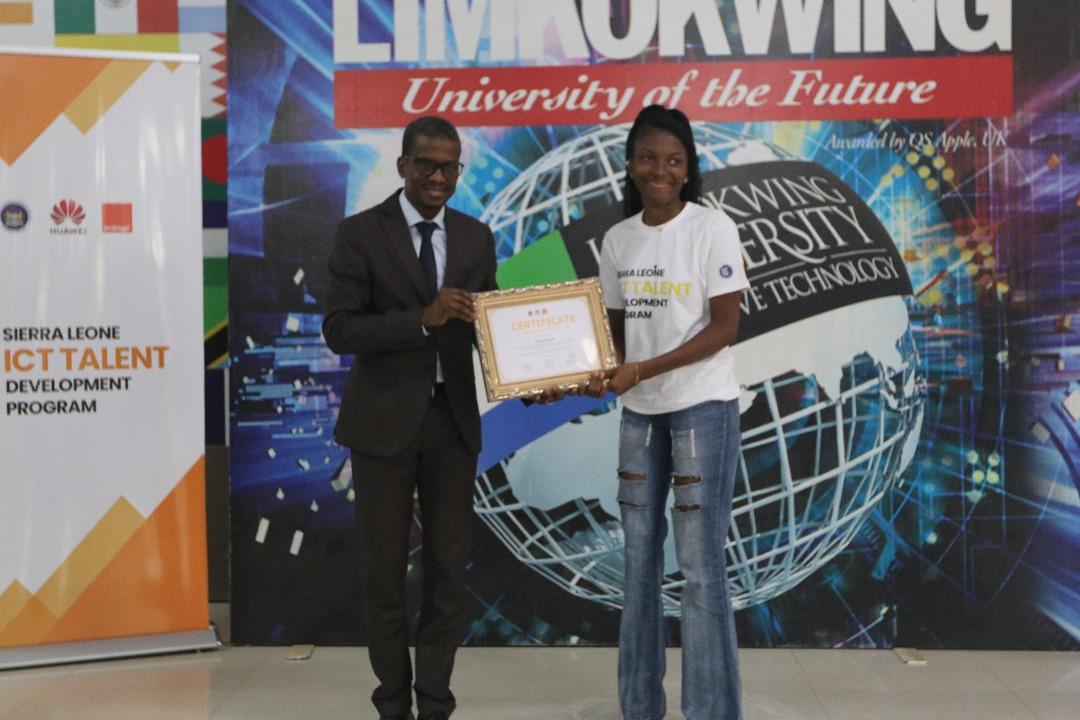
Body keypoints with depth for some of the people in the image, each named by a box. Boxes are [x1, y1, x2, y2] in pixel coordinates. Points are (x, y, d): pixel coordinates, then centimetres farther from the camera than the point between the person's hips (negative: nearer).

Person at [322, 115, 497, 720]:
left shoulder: (477, 237, 6)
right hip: (385, 420, -3)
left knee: (449, 567, 7)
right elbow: (340, 330, -13)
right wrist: (423, 318, -25)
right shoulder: (360, 233, -6)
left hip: (453, 419, 3)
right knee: (385, 568, 8)